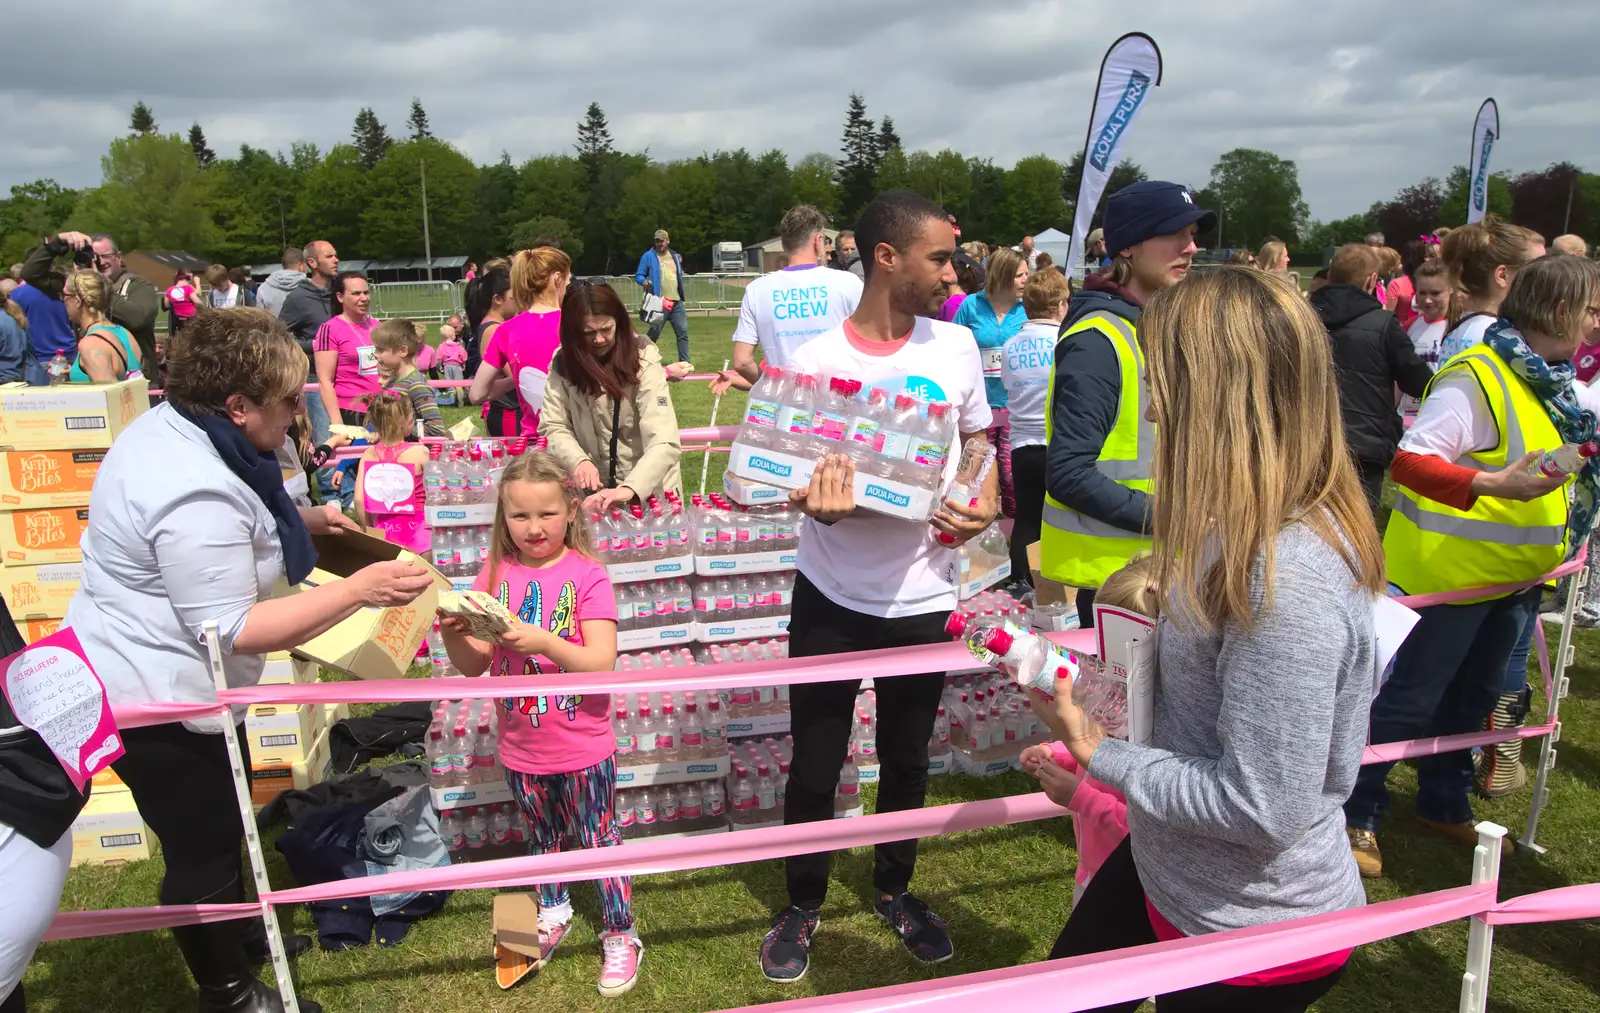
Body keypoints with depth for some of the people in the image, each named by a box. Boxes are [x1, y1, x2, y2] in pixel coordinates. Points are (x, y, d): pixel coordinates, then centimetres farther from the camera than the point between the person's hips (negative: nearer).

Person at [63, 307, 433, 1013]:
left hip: (167, 680, 10)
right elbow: (232, 630, -31)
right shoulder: (197, 495, -33)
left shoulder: (172, 426, -1)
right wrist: (360, 590, -32)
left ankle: (243, 940, 48)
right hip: (157, 699, -10)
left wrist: (301, 521, 7)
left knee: (222, 822, 27)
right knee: (202, 849, 10)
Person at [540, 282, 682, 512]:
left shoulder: (643, 360, -14)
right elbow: (553, 426, -2)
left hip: (648, 489, -3)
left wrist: (630, 489, -38)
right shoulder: (563, 364, -2)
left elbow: (665, 443, -24)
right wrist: (579, 460, -22)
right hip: (596, 490, 3)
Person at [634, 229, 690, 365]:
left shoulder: (675, 256, 15)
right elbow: (638, 275, -1)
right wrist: (644, 281, -24)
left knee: (683, 332, 2)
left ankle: (685, 362, 7)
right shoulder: (648, 256, -1)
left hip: (677, 302, 5)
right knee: (654, 333, -1)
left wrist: (683, 299, 19)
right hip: (659, 302, -5)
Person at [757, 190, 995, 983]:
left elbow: (978, 442, 11)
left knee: (906, 759, 19)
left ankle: (894, 889, 43)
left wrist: (983, 507, -10)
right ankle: (803, 903, 34)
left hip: (923, 598, 3)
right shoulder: (818, 359, -12)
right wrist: (818, 503, -30)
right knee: (815, 765, 9)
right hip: (833, 599, -2)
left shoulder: (956, 346, -2)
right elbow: (793, 472, -6)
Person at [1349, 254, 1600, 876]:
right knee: (1408, 698, 0)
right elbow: (1410, 461, -29)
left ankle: (1444, 804, 37)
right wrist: (1491, 486, -40)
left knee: (1472, 694, 20)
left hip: (1516, 572, 9)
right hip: (1451, 567, -9)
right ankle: (1357, 814, 13)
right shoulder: (1477, 377, -22)